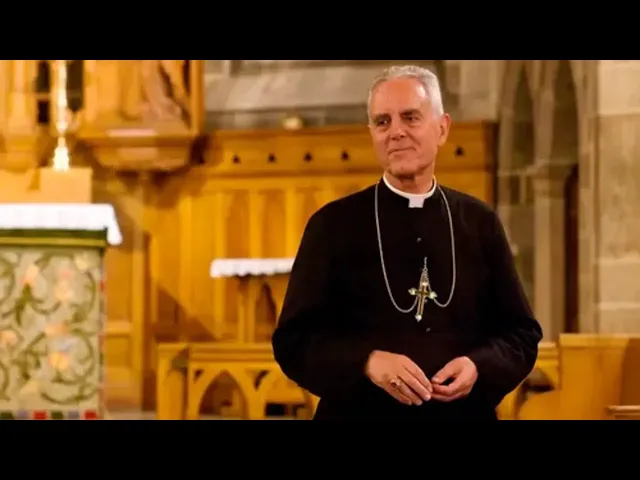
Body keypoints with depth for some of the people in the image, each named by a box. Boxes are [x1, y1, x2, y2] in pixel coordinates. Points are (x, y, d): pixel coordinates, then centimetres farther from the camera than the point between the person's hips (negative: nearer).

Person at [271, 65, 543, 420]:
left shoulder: (479, 223, 5)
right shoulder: (333, 224, -1)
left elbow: (522, 334, 8)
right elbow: (294, 340, -5)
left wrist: (479, 367, -13)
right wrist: (367, 363, -22)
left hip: (463, 412, 2)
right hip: (360, 412, -2)